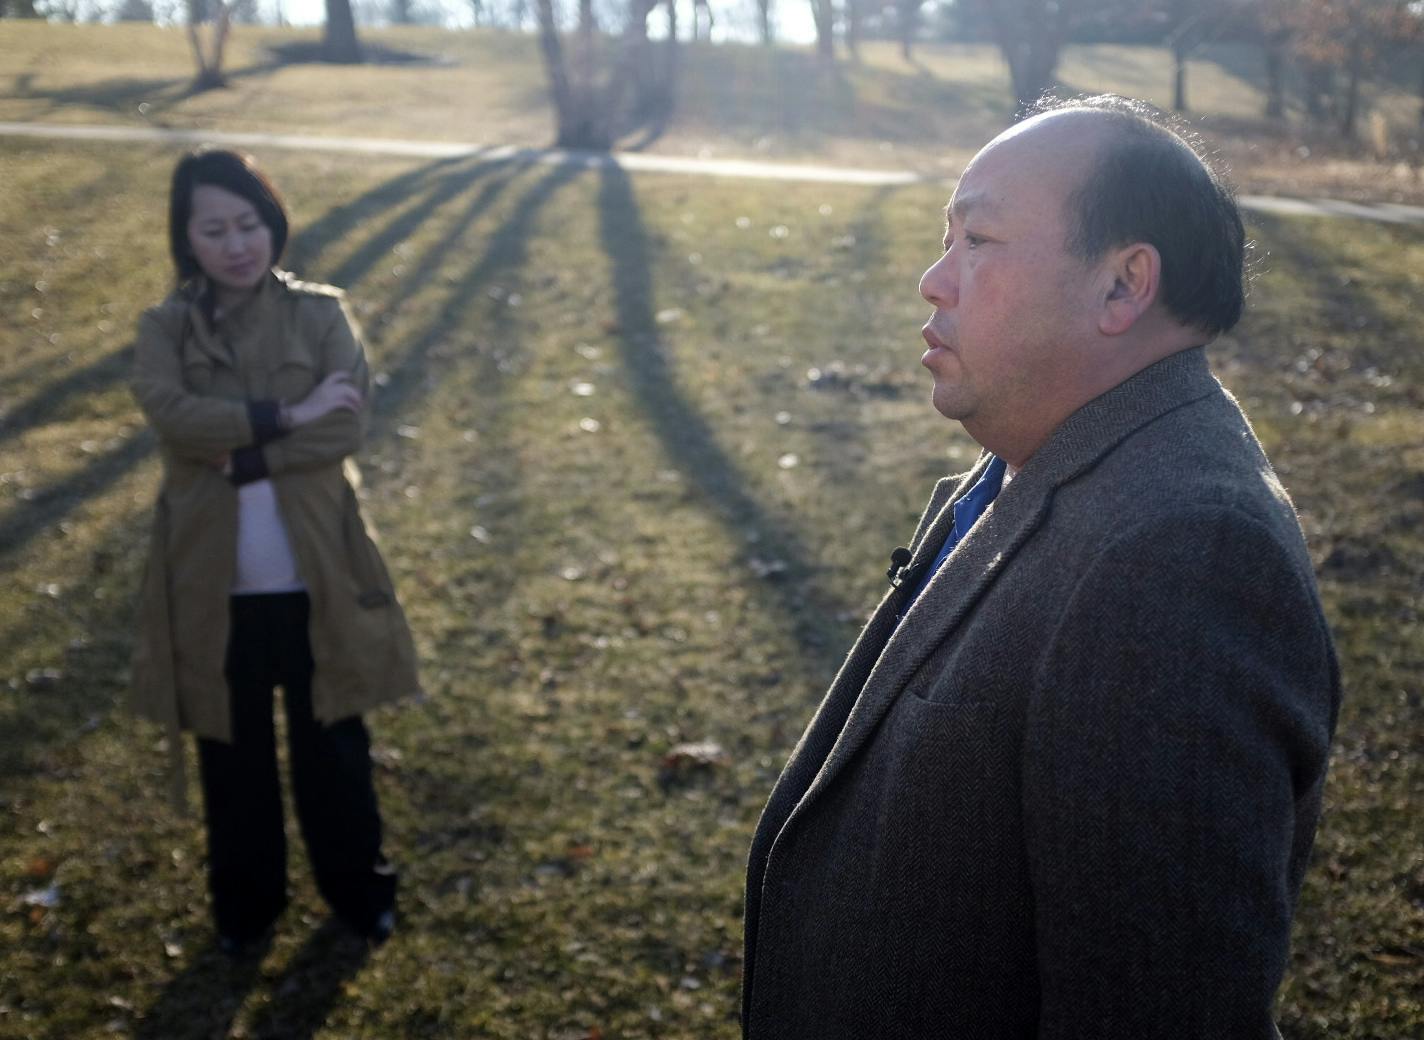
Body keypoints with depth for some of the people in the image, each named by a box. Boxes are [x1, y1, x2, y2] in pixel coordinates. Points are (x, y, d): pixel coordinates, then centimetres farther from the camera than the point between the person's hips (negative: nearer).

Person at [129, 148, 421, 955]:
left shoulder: (321, 314, -3)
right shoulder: (166, 329, -1)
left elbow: (348, 426, -14)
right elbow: (170, 414, -20)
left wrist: (240, 453, -19)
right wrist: (285, 415, -21)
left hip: (314, 577, -1)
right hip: (214, 585, 1)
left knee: (332, 744, 14)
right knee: (234, 754, 16)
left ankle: (359, 888, 36)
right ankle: (246, 902, 36)